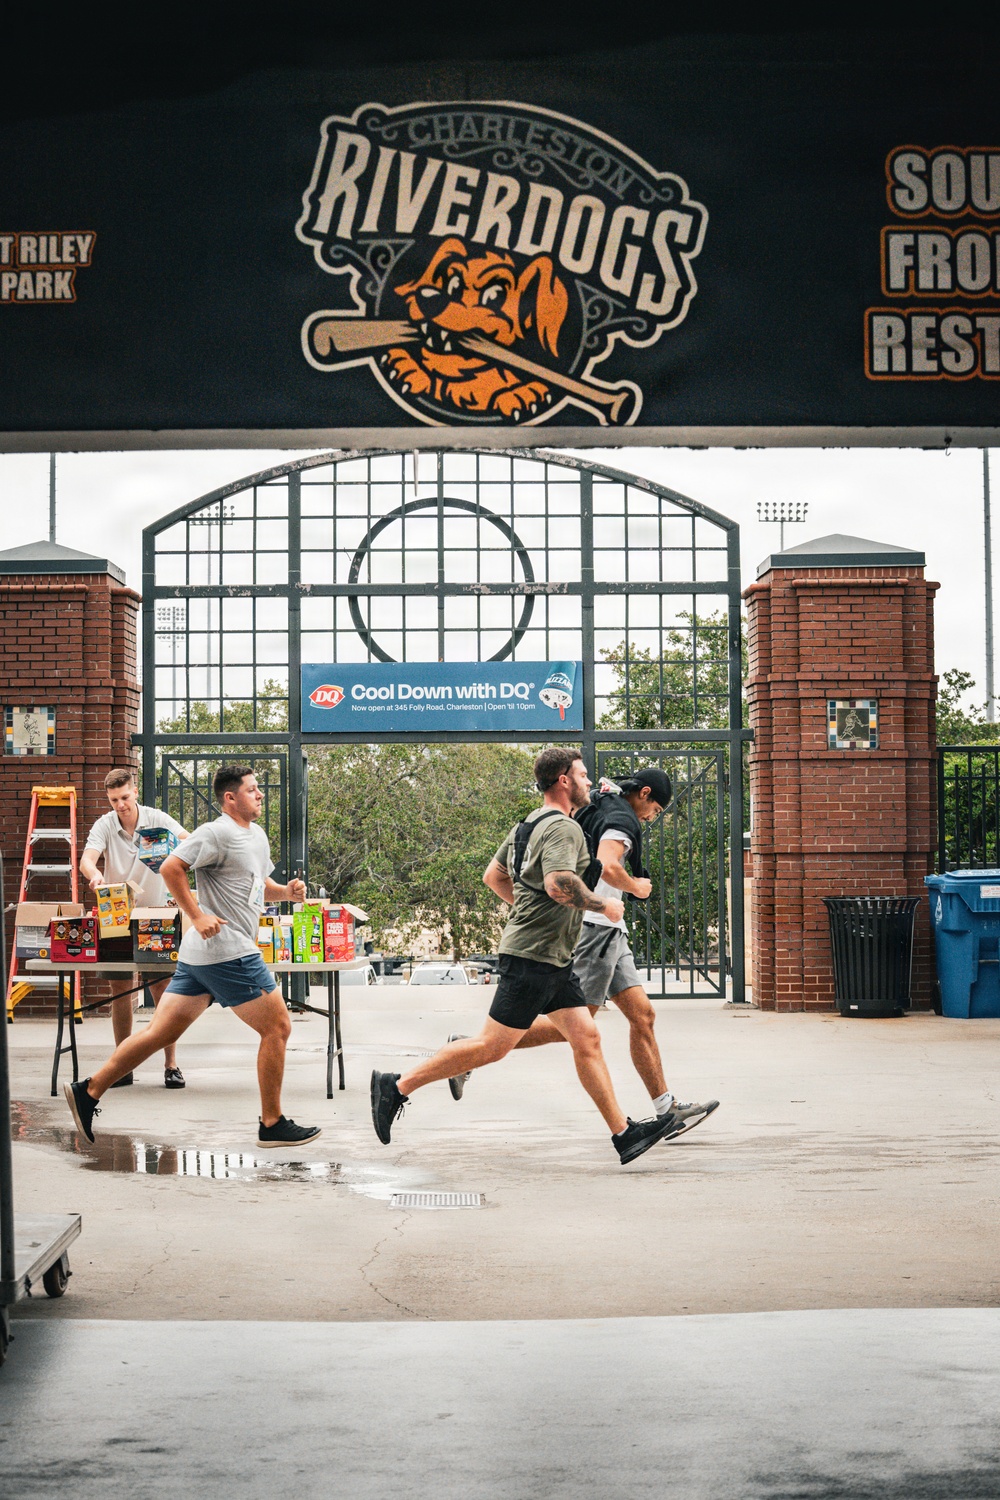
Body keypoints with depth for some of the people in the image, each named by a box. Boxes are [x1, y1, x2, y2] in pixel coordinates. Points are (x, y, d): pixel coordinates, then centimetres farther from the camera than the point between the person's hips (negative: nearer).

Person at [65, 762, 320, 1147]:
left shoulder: (258, 836, 18)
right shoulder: (216, 833, -11)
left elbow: (258, 885, 29)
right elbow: (171, 868, -16)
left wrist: (286, 892, 8)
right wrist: (198, 916, -19)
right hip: (227, 952, -9)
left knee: (161, 1032, 9)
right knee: (277, 1027, -1)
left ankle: (88, 1091, 11)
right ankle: (272, 1124, 8)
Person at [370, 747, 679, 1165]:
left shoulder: (529, 824, 17)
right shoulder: (563, 828, -14)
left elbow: (493, 874, 24)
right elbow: (559, 884, -29)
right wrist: (604, 905, -15)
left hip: (553, 959, 11)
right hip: (534, 955, -11)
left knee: (587, 1039, 6)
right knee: (493, 1046, -7)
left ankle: (624, 1133, 7)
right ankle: (398, 1086, 1)